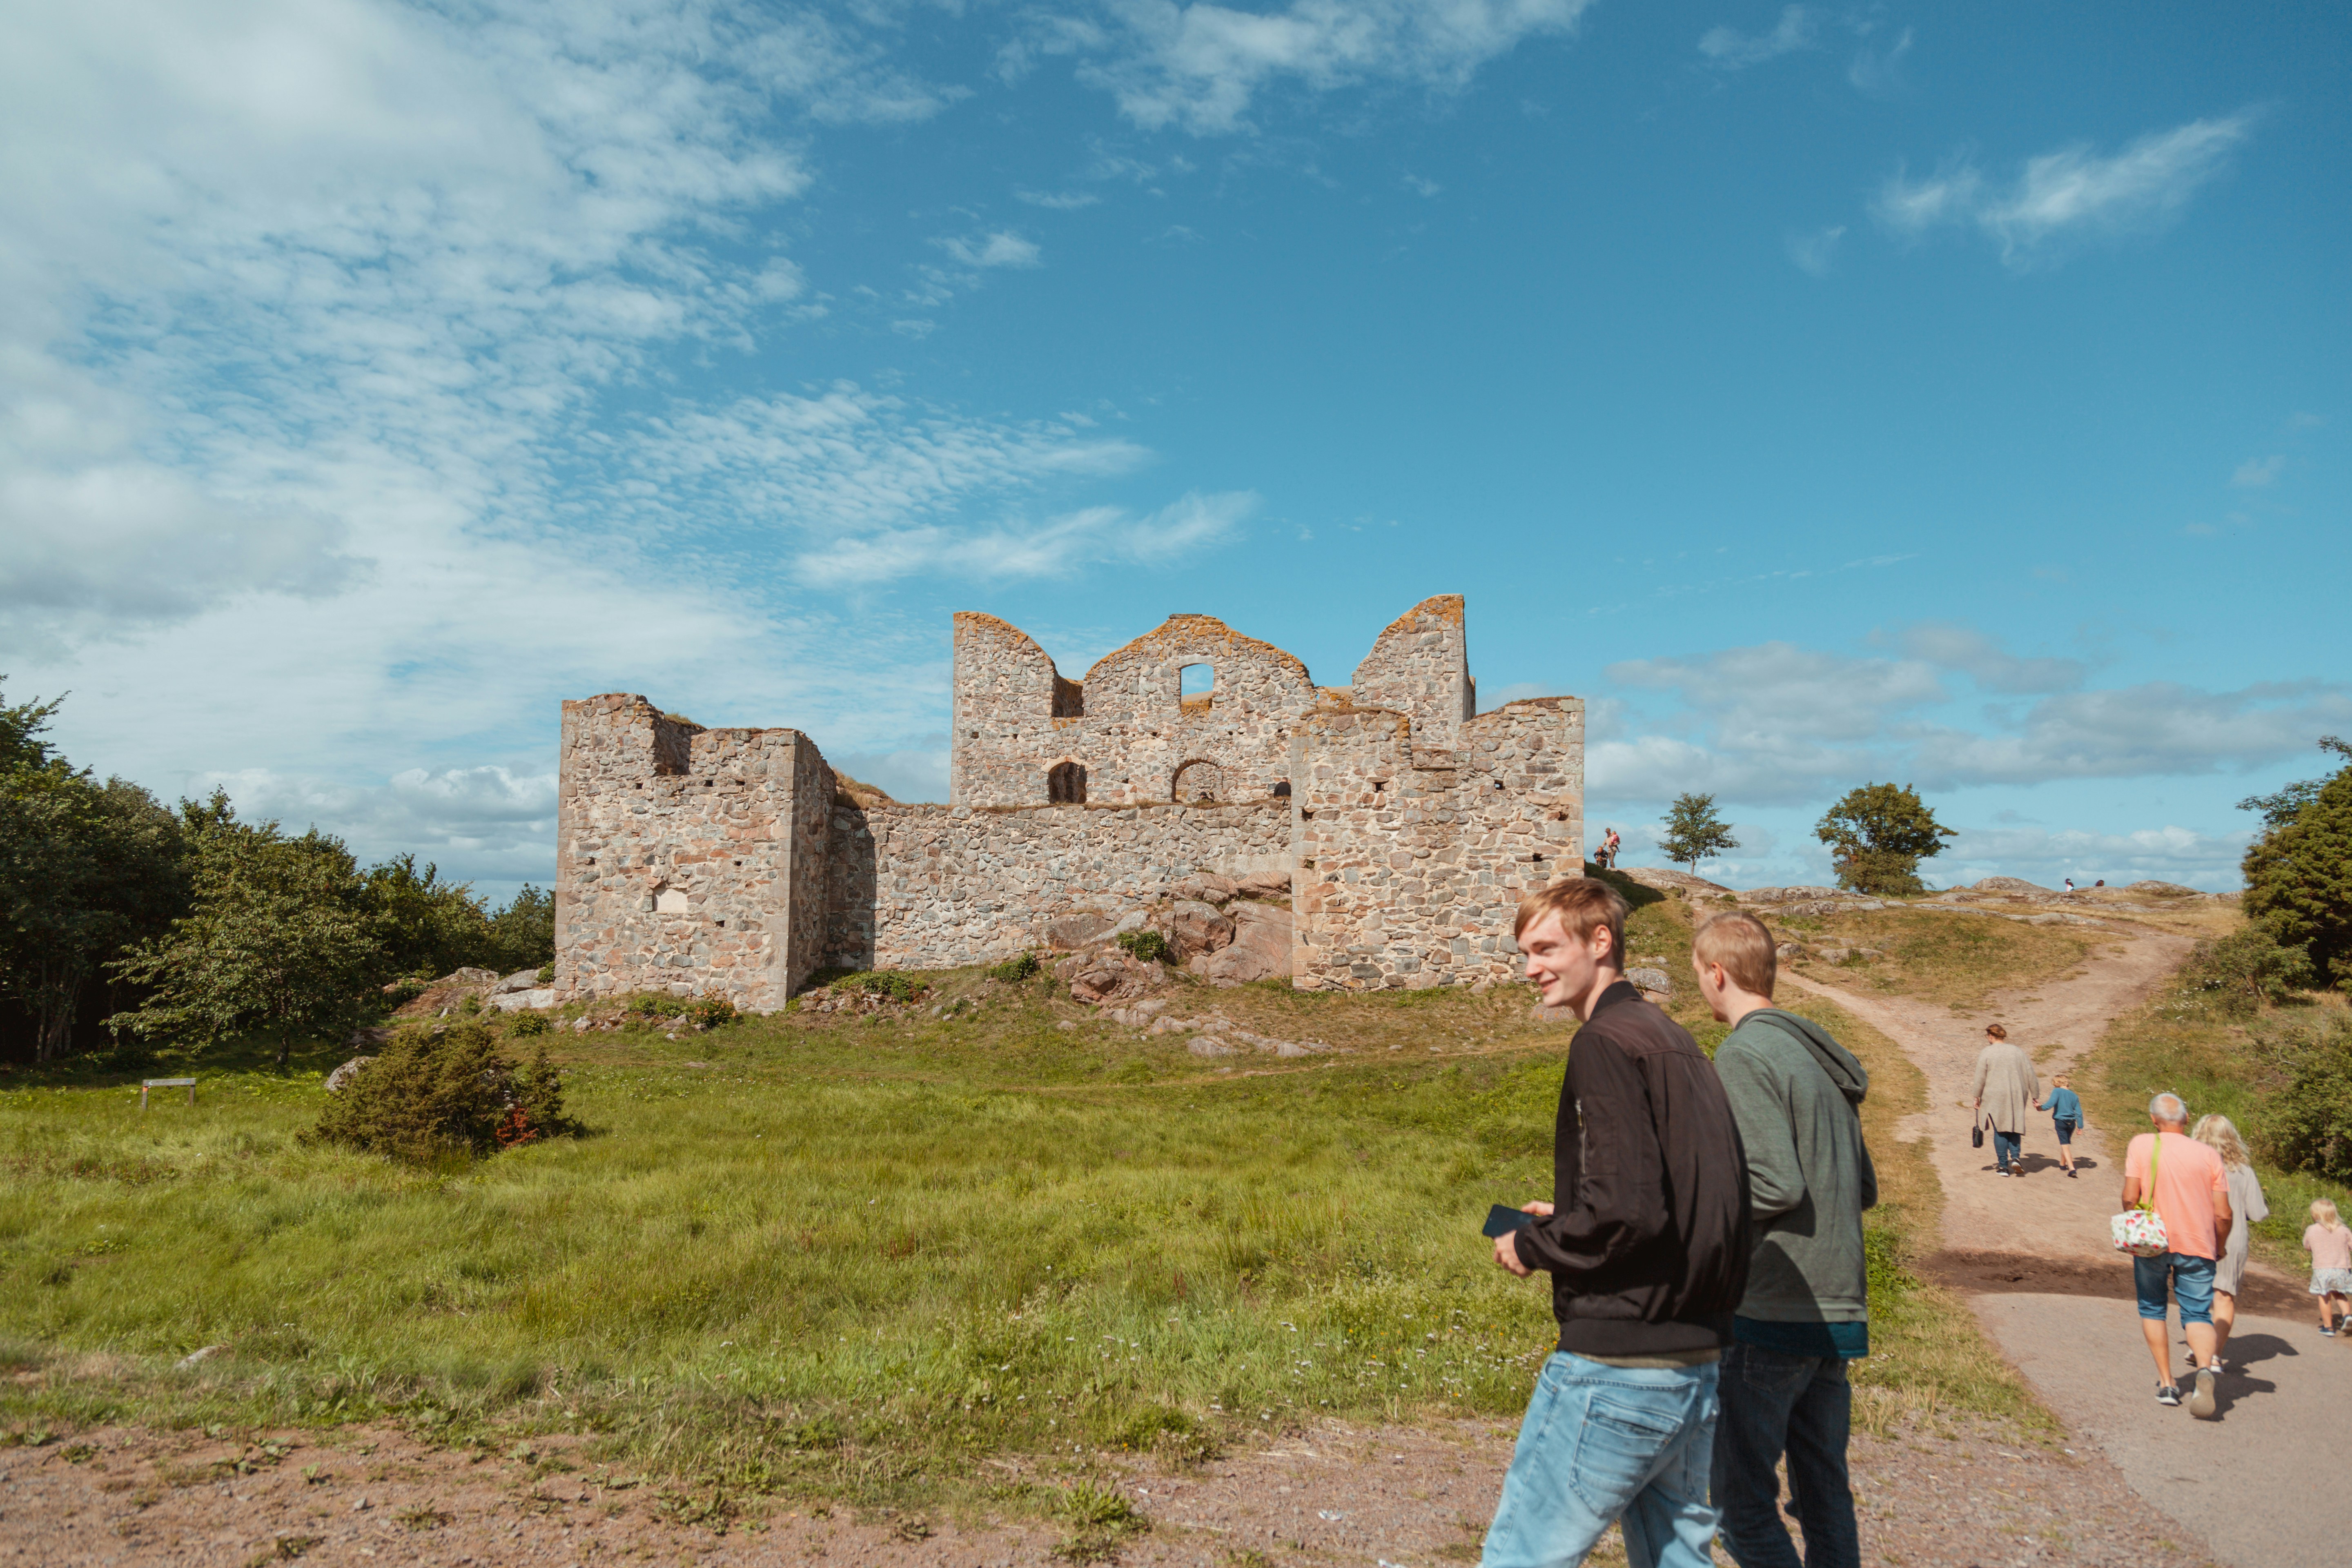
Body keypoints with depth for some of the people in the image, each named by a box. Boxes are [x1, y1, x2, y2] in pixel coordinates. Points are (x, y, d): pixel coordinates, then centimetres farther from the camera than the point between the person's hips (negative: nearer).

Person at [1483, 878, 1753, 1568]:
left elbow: (1625, 1210, -23)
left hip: (1616, 1366, -9)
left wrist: (1533, 1246, -8)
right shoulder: (1676, 1041, 12)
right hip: (1697, 1365, 9)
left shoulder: (1606, 1043, -15)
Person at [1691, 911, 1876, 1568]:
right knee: (1824, 1496, 16)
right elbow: (1866, 1189, 16)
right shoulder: (1823, 1057, 13)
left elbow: (1776, 1186, -20)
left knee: (1743, 1500, 0)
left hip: (1773, 1314, -9)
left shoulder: (1743, 1054, -13)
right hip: (1839, 1310, 9)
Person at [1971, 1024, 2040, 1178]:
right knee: (2015, 1127, 14)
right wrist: (2035, 1096, 13)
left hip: (1995, 1096, -3)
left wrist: (1977, 1097, 7)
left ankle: (2004, 1166, 0)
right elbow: (2031, 1075, 7)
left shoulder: (1986, 1053, -2)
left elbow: (1980, 1078, -3)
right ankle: (2016, 1156, -7)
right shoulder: (2018, 1052, 8)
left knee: (2000, 1130, 1)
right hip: (2017, 1096, 3)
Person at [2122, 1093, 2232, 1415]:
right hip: (2196, 1245, 1)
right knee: (2197, 1315, 5)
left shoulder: (2141, 1145, -5)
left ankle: (2166, 1383, 14)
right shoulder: (2209, 1155, 0)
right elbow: (2223, 1214, -1)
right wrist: (2218, 1245, 17)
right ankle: (2205, 1368, -23)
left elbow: (2130, 1198, -11)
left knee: (2152, 1310, 16)